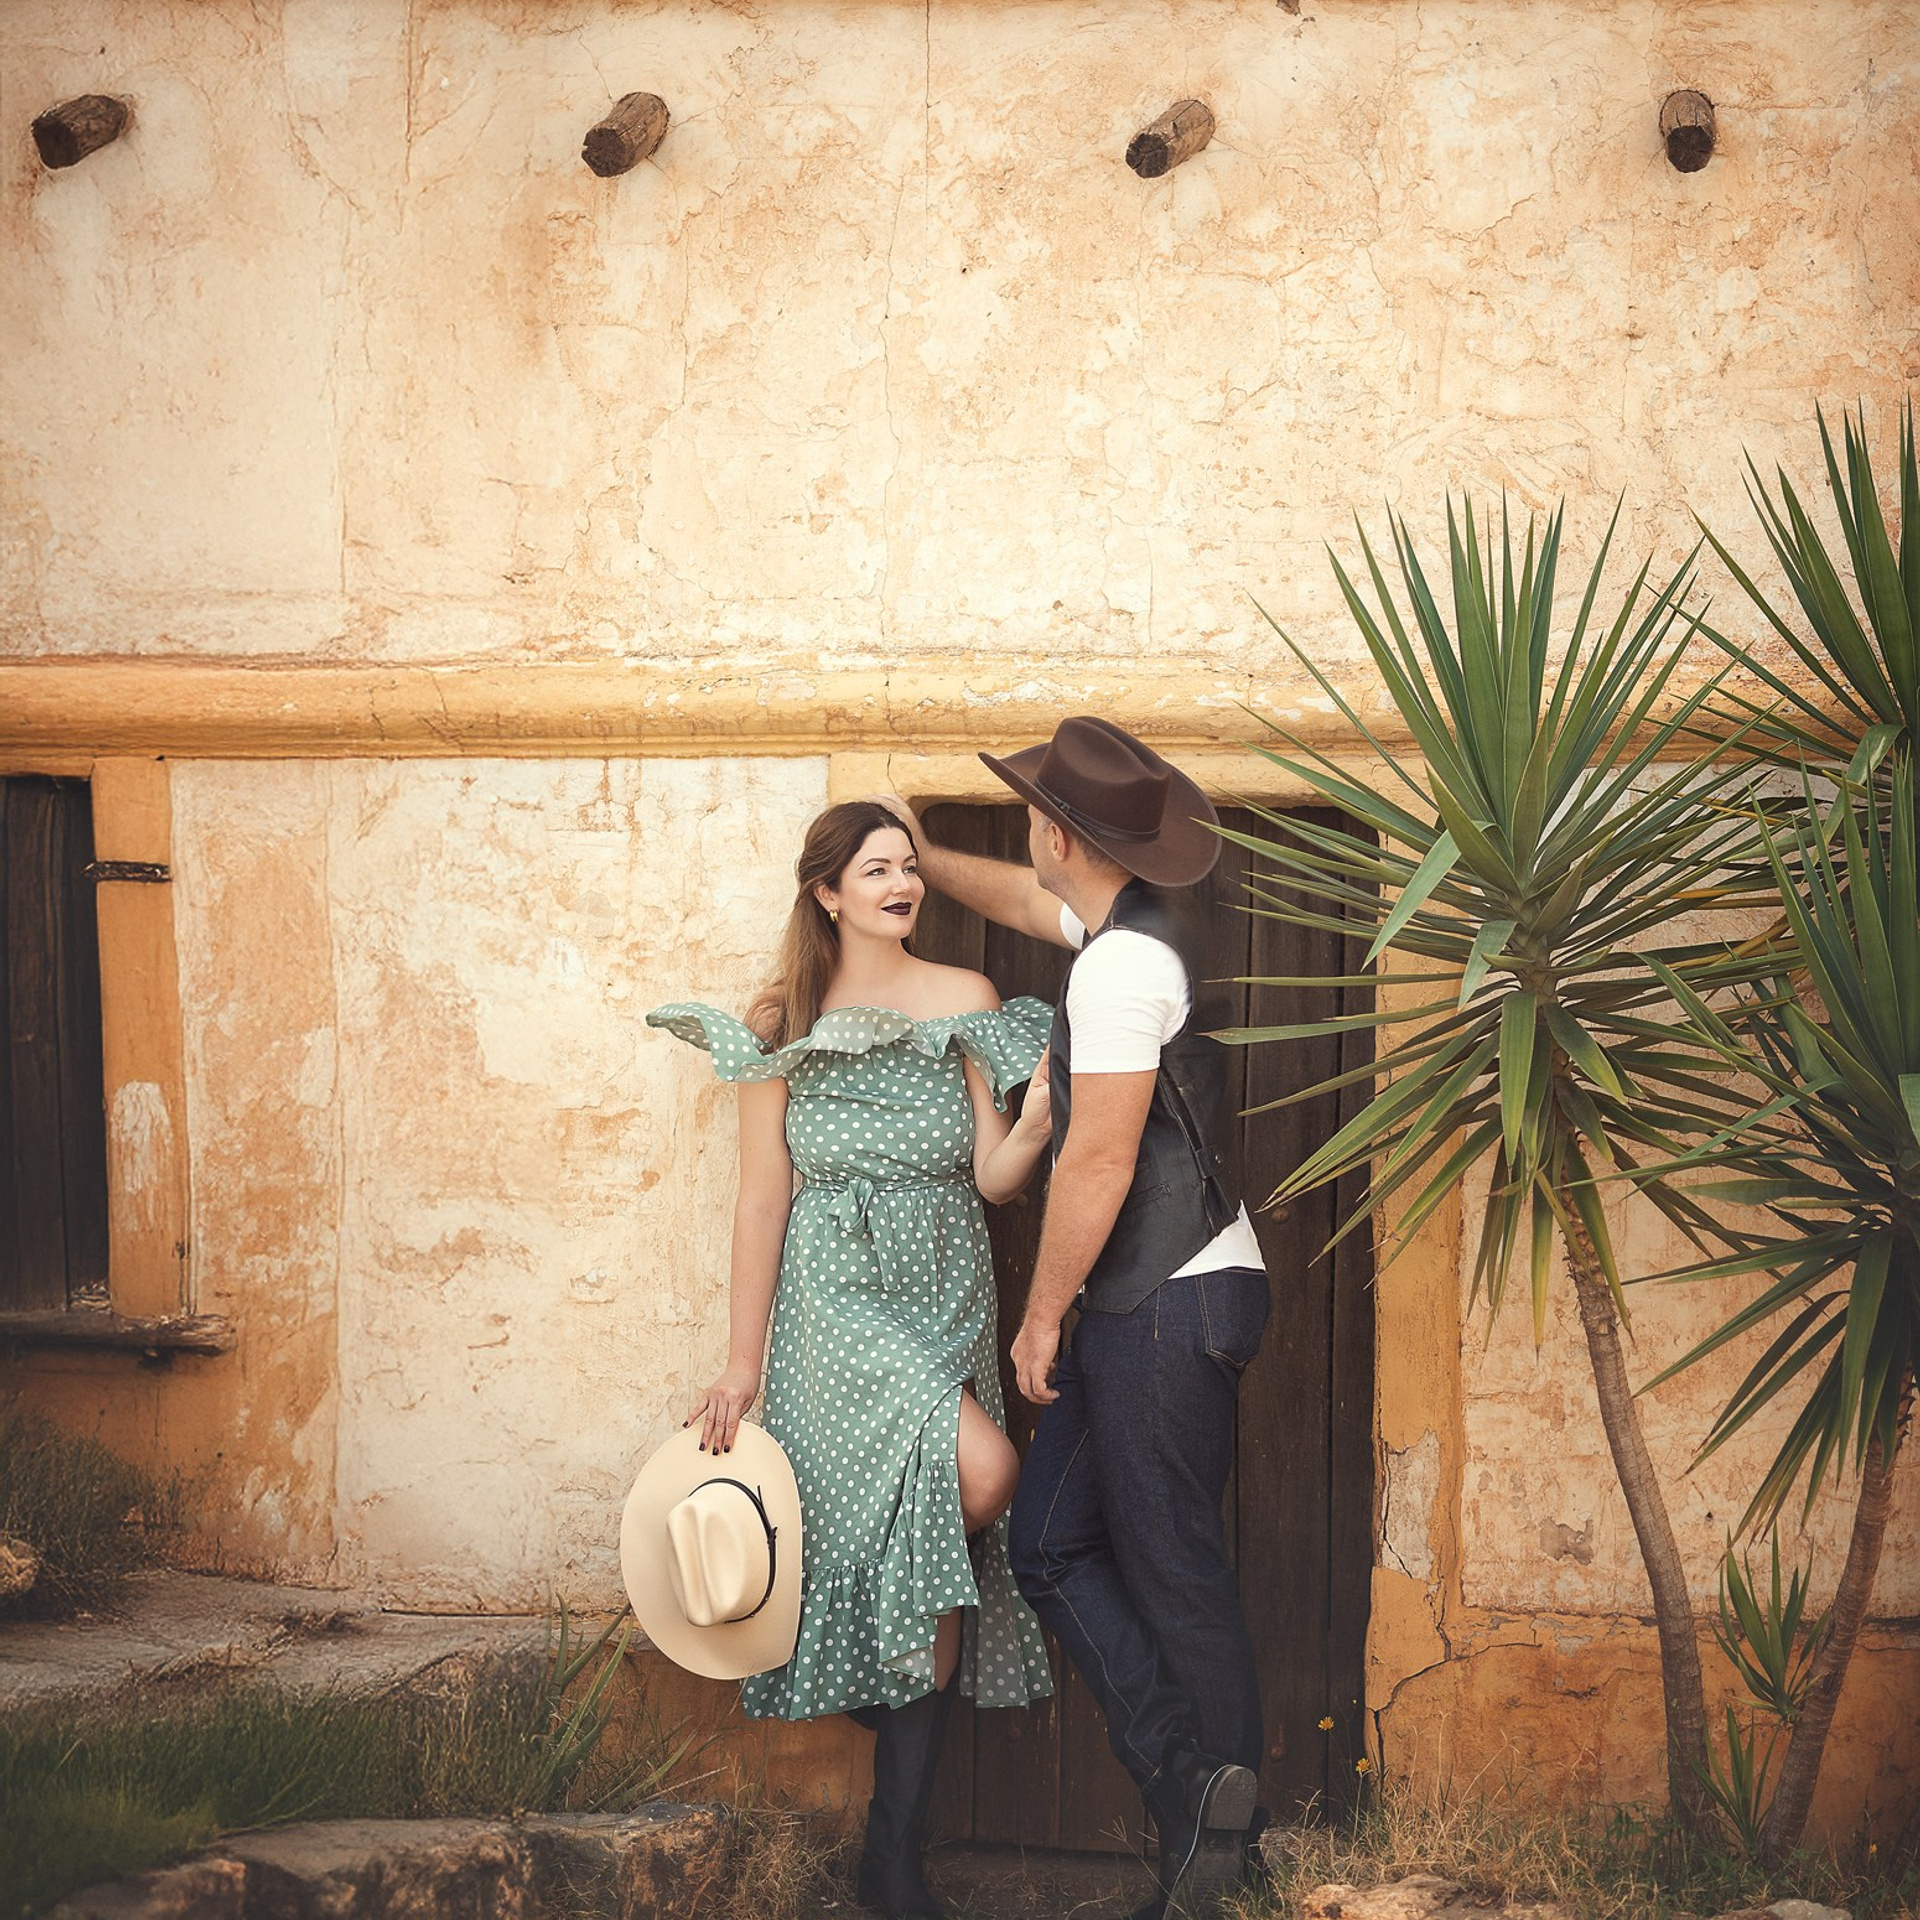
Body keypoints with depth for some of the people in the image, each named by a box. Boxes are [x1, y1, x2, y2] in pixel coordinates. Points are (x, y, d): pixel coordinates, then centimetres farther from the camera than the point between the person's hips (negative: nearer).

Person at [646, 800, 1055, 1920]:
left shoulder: (964, 1000, 5)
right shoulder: (784, 1024, 1)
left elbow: (995, 1180, 2)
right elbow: (764, 1200, 0)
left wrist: (1037, 1122, -20)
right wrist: (742, 1366, -2)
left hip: (948, 1302, 3)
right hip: (837, 1304, -3)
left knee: (934, 1577, 0)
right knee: (982, 1472, -28)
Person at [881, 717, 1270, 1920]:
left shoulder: (1121, 963, -19)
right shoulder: (1137, 920, 11)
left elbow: (1098, 1163, -20)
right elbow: (1027, 901, 34)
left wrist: (1043, 1315, -11)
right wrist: (922, 854, 43)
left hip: (1167, 1309, -10)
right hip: (1150, 1306, 10)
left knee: (1173, 1571, -3)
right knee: (1053, 1544, 8)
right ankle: (1196, 1786, 5)